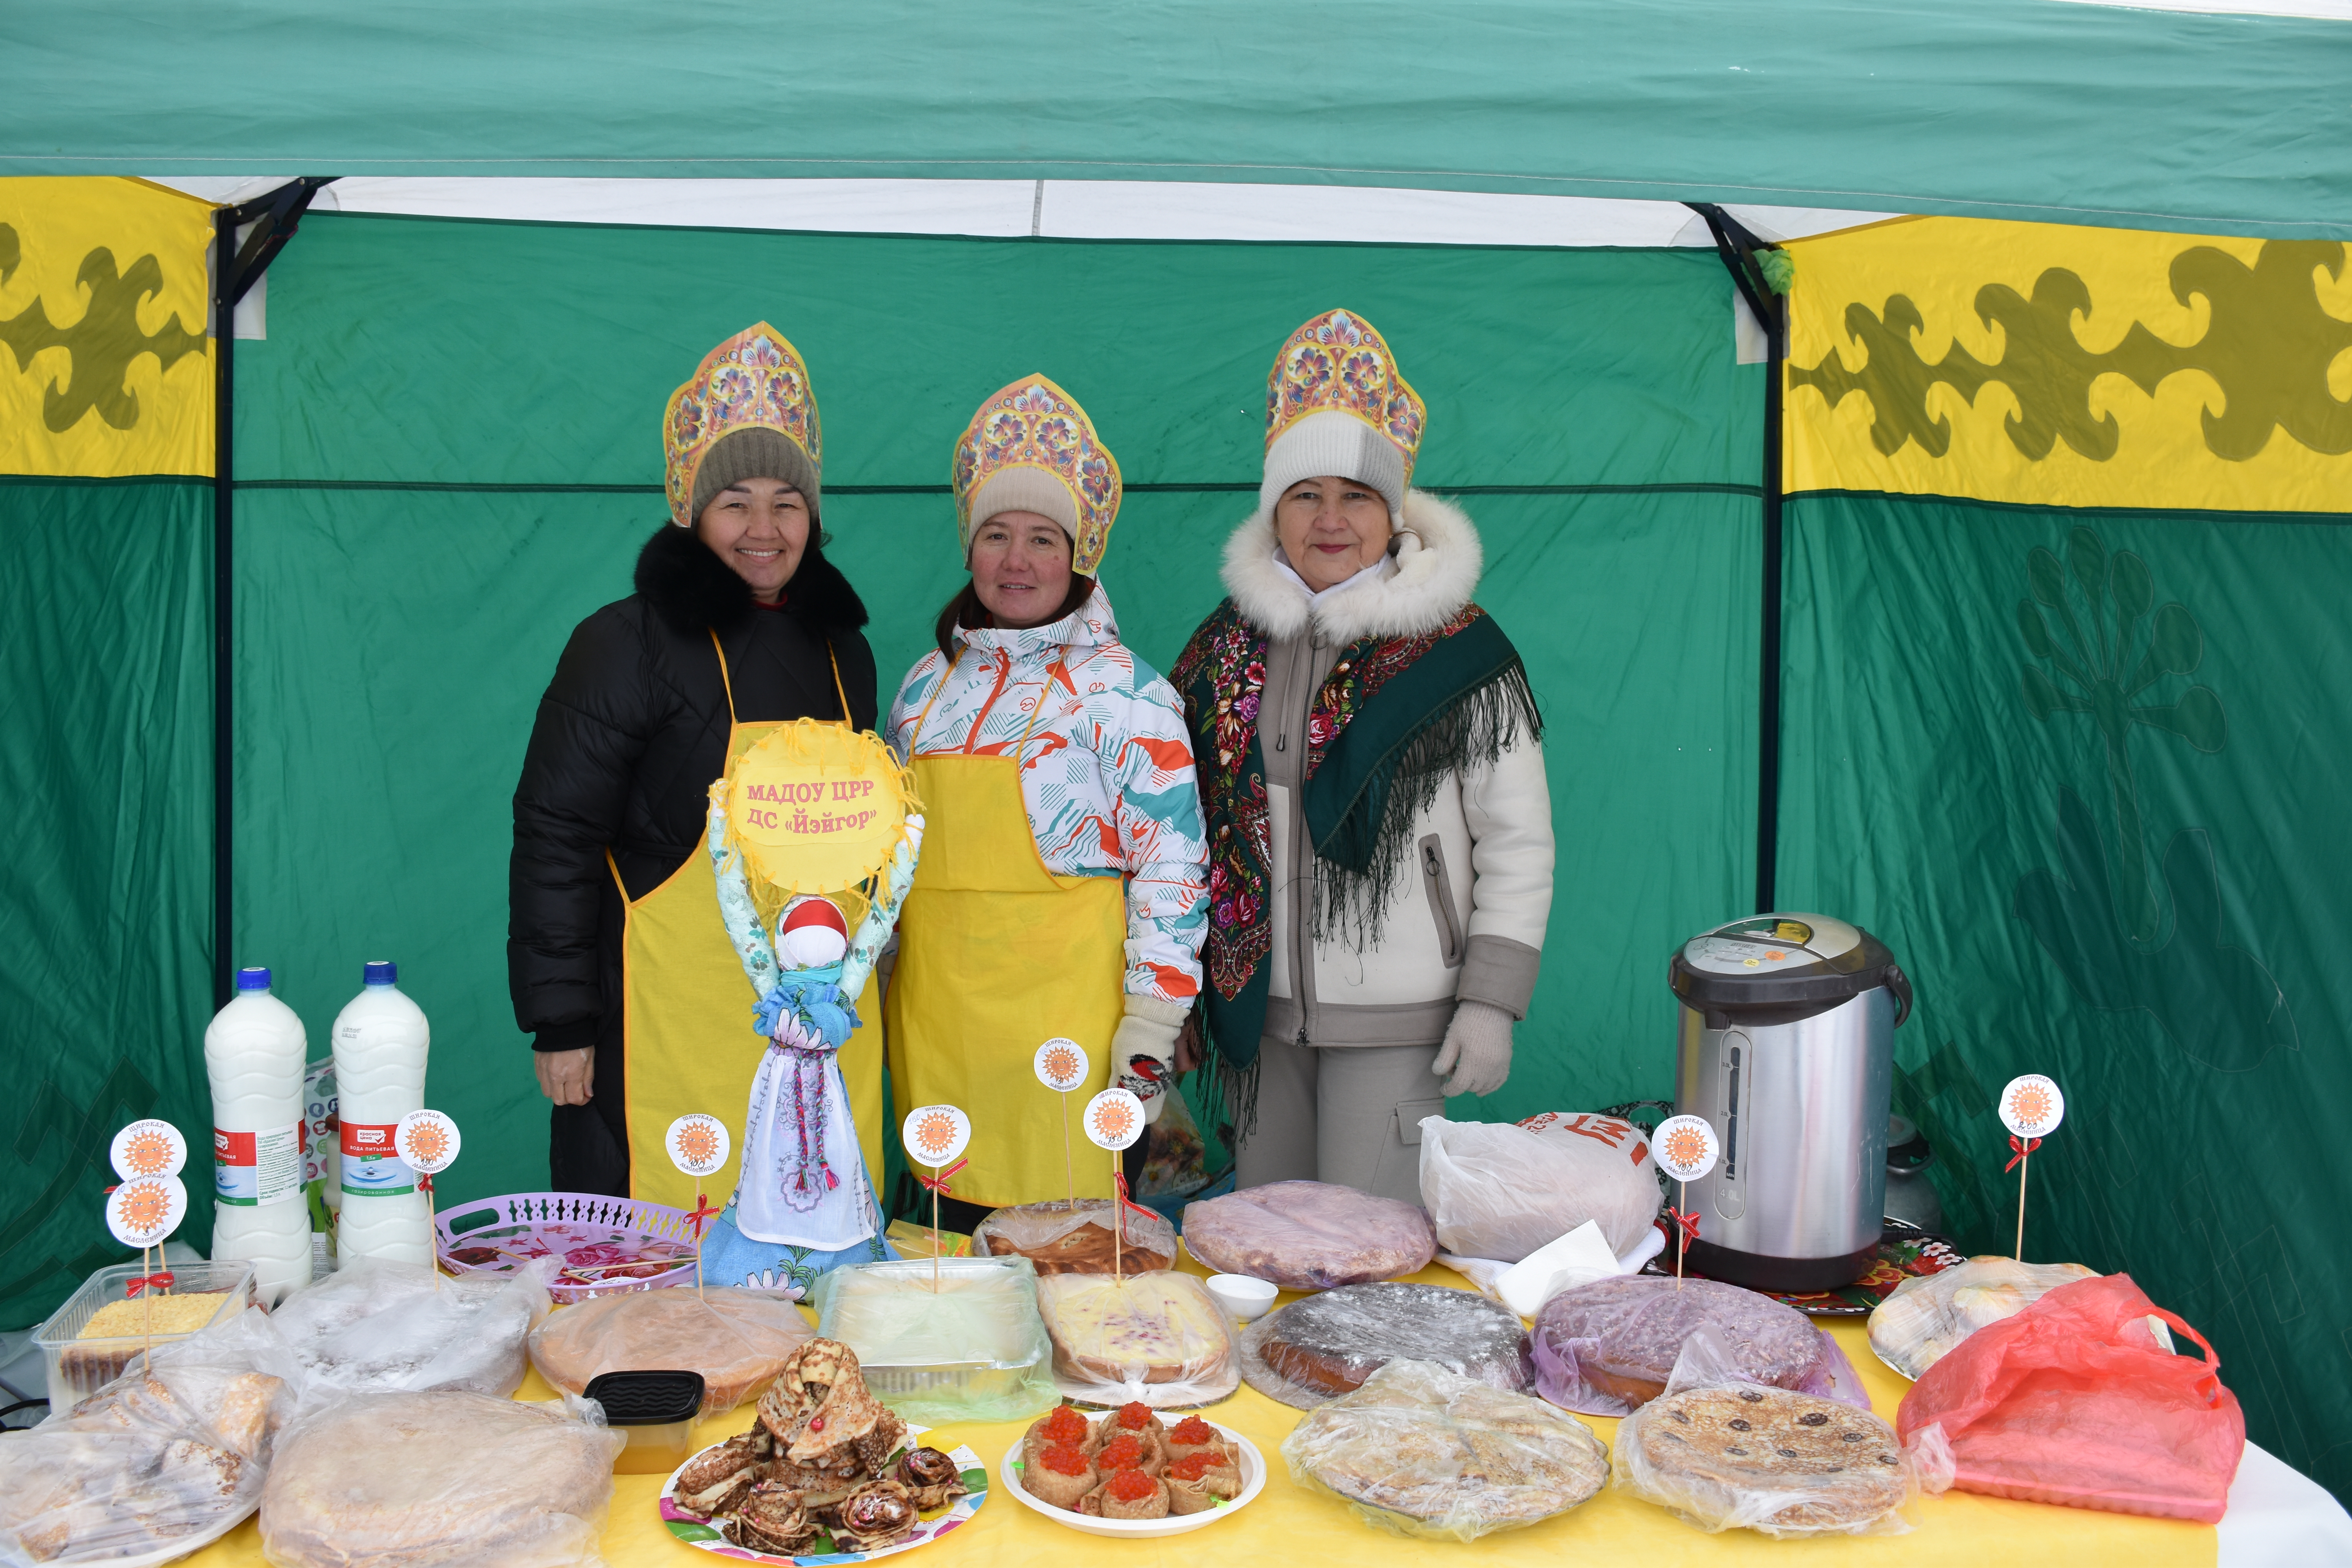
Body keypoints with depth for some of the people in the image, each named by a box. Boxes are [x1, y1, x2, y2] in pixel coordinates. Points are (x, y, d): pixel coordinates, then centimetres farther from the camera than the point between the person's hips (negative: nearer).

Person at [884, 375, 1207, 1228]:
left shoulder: (1123, 693, -5)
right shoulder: (929, 683, 12)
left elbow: (1170, 866, -7)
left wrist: (1151, 1031, -10)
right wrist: (881, 986, 19)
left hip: (1065, 1013, -5)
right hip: (936, 1013, 5)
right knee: (955, 1238, 11)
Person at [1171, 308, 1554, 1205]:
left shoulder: (1458, 650, -6)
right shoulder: (1230, 641, 7)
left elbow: (1518, 844, -4)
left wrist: (1492, 1001, -9)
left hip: (1396, 1021, -4)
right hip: (1258, 1007, 4)